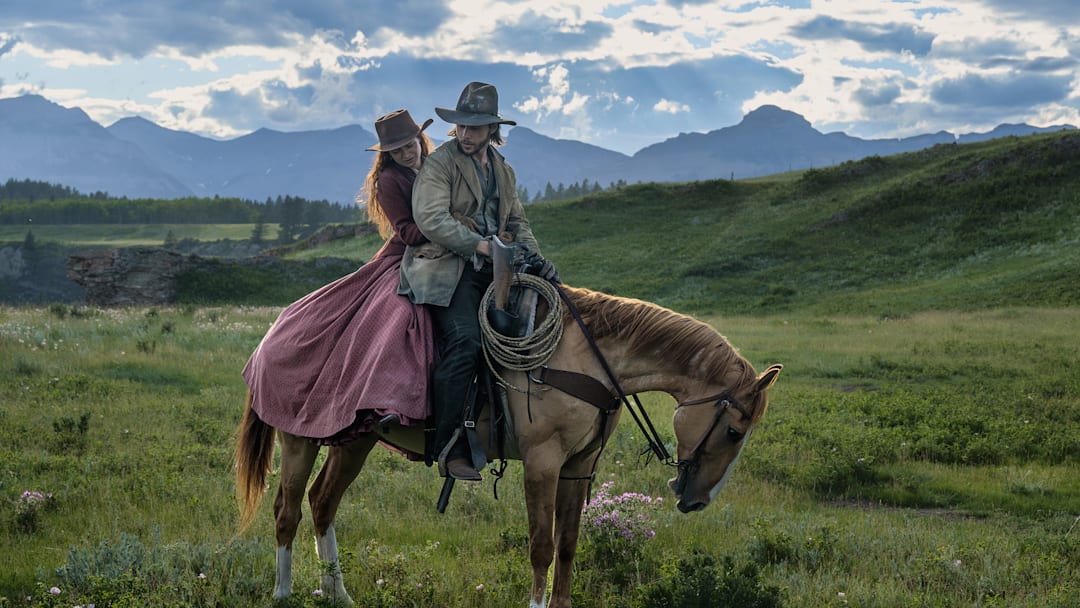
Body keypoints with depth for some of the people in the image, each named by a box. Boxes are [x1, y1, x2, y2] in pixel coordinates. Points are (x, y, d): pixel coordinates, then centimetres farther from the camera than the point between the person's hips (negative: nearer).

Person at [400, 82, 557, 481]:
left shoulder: (503, 171, 21)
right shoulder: (439, 163, 0)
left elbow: (516, 221, 25)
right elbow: (431, 219, -12)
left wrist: (533, 255, 5)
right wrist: (479, 245, -19)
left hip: (492, 269, 7)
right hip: (447, 268, -7)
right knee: (465, 340, -25)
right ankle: (449, 449, -23)